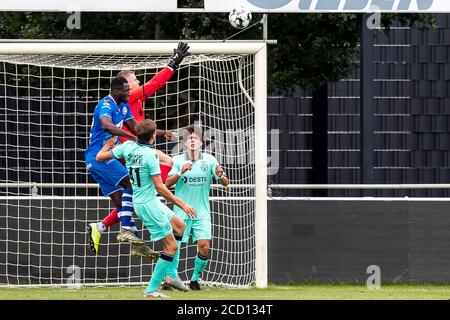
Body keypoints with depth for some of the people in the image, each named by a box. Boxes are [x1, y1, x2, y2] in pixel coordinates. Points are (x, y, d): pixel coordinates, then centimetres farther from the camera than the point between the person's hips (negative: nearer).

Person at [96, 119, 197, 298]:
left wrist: (108, 144, 26)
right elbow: (159, 187, -21)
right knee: (171, 247, -3)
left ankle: (171, 275, 17)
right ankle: (151, 290, -1)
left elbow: (100, 157, 6)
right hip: (148, 204, -9)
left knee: (180, 226, 22)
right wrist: (182, 205, -16)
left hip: (140, 202, 9)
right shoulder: (150, 155, -21)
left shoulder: (128, 146, -1)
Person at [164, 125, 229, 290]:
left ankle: (195, 279, 8)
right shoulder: (177, 160, -1)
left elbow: (225, 183, 0)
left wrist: (220, 176, -24)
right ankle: (170, 277, 6)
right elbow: (167, 183, -8)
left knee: (204, 247, -8)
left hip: (202, 213, 1)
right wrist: (180, 173, -26)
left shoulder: (209, 160, 0)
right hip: (181, 212, -1)